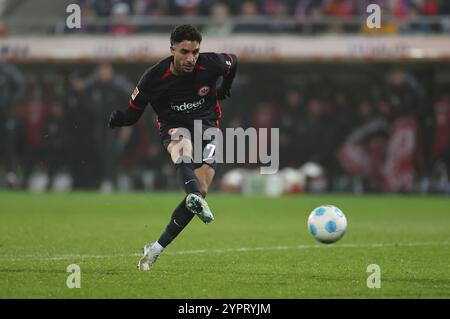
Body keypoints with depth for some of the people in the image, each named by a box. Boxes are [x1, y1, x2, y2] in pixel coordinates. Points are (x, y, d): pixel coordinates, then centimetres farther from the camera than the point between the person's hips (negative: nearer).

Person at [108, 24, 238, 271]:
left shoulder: (211, 65, -13)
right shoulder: (153, 78, -16)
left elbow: (232, 61, 11)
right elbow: (133, 113, -5)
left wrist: (224, 89, 24)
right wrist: (118, 118, -25)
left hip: (206, 125, 2)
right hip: (173, 128, -2)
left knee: (201, 191, -15)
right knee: (184, 149, -40)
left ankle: (157, 248, -6)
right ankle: (195, 199, -69)